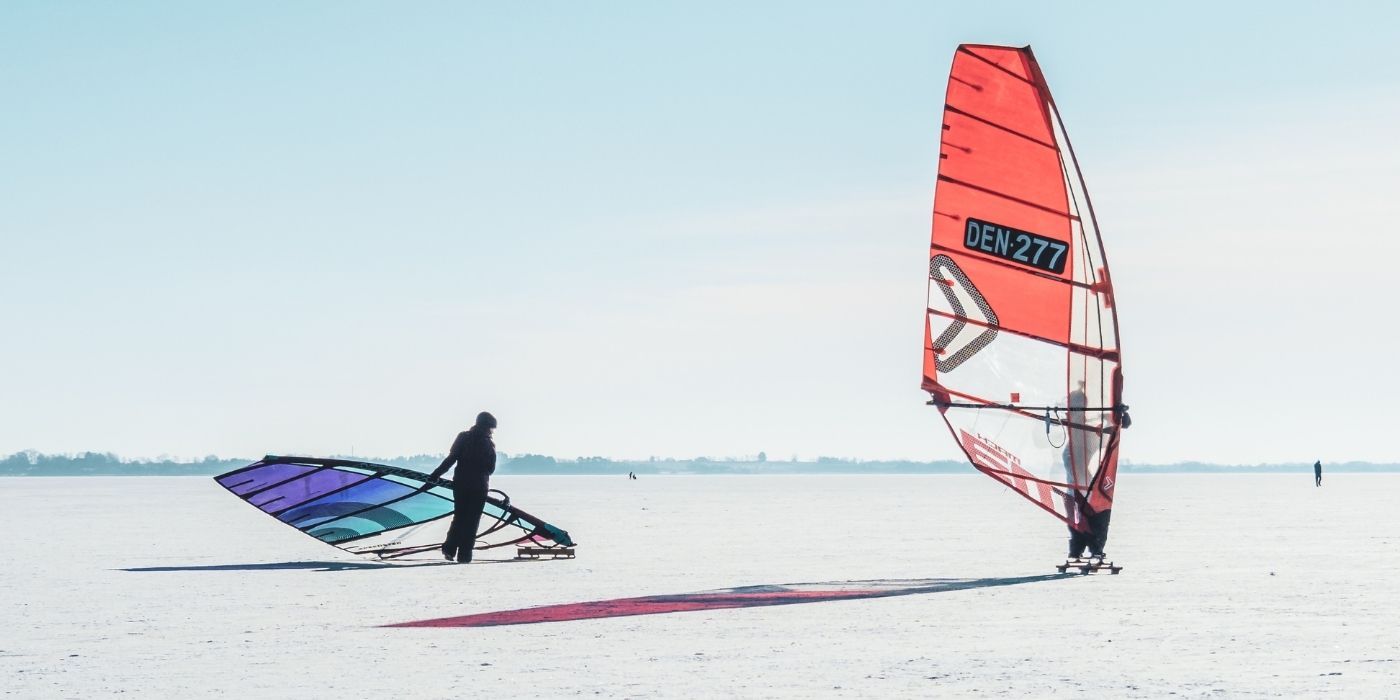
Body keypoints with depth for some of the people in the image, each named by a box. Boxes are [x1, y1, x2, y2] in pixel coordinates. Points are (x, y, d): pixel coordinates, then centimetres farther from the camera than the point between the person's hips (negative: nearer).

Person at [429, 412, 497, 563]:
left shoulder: (463, 437, 0)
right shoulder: (488, 444, -2)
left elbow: (451, 459, -5)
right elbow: (491, 469, 4)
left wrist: (435, 475, 0)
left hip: (460, 484, 2)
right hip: (479, 487, -2)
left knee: (459, 517, 15)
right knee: (472, 521, 4)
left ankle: (449, 549, 2)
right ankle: (464, 555, -1)